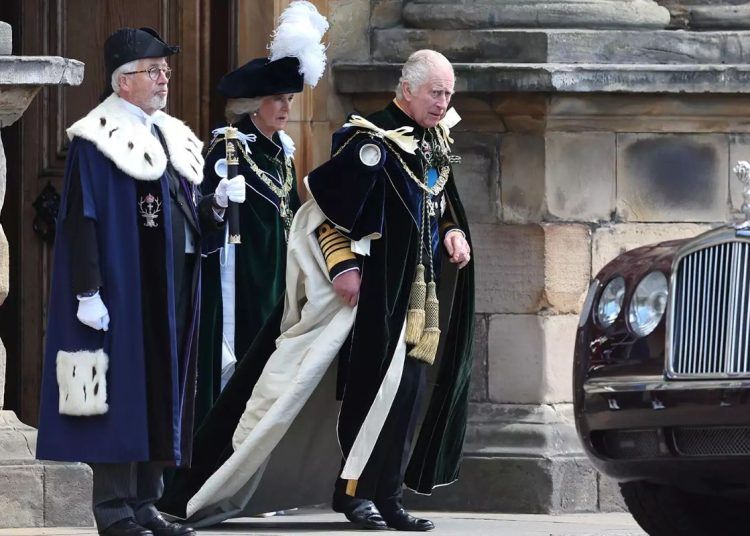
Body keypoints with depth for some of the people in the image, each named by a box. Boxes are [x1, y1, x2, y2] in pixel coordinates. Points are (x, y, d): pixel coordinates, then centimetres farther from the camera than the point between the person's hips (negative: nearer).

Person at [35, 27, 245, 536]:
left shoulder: (174, 139, 16)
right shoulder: (98, 141, -8)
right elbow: (81, 220, -14)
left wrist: (217, 202, -1)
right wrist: (87, 293, -20)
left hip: (174, 290, 8)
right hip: (124, 288, -8)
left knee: (164, 393, 8)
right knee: (124, 391, -7)